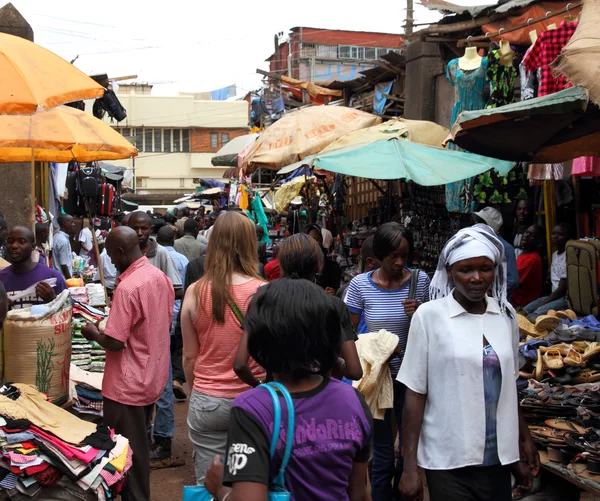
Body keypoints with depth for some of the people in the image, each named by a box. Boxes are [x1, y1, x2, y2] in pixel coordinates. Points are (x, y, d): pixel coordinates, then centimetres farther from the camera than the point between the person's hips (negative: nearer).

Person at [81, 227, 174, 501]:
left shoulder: (127, 287, -24)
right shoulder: (161, 277, 2)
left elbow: (114, 342, -23)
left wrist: (93, 333, -4)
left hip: (128, 385, -9)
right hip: (153, 378, 9)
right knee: (139, 448, 22)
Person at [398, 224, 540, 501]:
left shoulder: (506, 314, 4)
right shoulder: (429, 315, -9)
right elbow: (415, 393, -8)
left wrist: (524, 437, 20)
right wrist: (410, 466, -9)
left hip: (498, 457, 4)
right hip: (449, 460, -4)